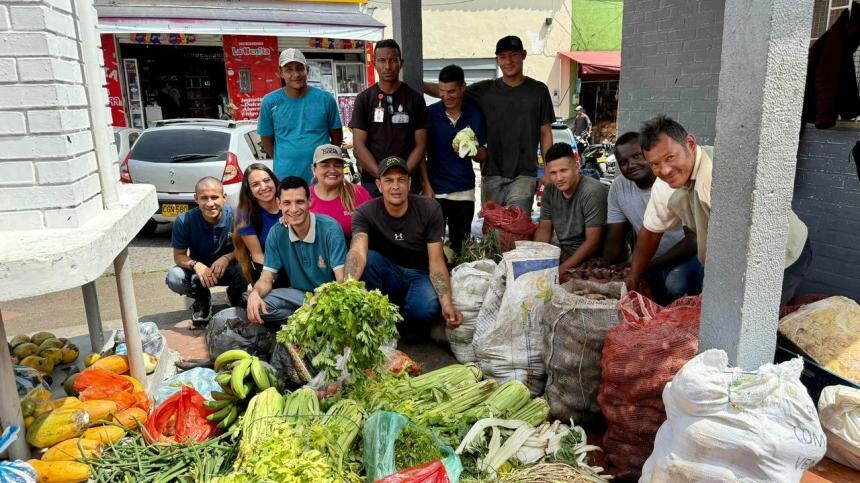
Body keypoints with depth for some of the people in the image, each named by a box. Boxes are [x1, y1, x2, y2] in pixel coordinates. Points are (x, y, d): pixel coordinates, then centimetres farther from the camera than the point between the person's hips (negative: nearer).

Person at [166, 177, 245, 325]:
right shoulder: (183, 221, -20)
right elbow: (179, 256, -10)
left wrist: (227, 257, -34)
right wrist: (196, 265, -32)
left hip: (229, 268, -1)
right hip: (199, 269, 1)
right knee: (174, 278, -28)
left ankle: (235, 297, 4)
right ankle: (202, 299, 7)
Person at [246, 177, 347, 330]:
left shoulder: (330, 228, -18)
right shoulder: (276, 233, -6)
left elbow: (342, 280, -22)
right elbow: (267, 278, -5)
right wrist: (255, 293, -31)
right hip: (298, 293, 4)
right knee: (259, 305, -23)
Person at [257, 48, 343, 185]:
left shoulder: (325, 99, -1)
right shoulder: (270, 102, -1)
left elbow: (337, 136, 7)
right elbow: (266, 140, 7)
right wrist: (285, 162, 3)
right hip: (285, 177, 0)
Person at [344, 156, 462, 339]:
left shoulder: (429, 209, -13)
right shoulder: (365, 213, -15)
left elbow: (436, 261, -16)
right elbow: (358, 252, -34)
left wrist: (447, 303, -33)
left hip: (420, 276, -1)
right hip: (387, 274, 1)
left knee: (428, 308, -34)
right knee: (368, 258, -31)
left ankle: (410, 325, 5)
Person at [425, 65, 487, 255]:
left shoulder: (474, 115, 4)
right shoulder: (430, 114, -2)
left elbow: (483, 155, 10)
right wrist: (426, 185, -6)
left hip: (464, 192, 2)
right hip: (436, 191, -2)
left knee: (460, 246, 9)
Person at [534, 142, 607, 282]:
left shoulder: (592, 191, -19)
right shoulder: (550, 190, 2)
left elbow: (593, 243, -22)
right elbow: (544, 229, 9)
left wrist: (562, 270, -26)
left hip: (589, 257, -7)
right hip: (563, 252, 7)